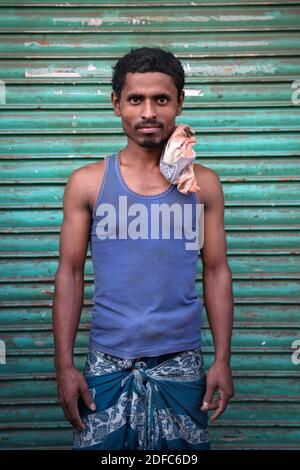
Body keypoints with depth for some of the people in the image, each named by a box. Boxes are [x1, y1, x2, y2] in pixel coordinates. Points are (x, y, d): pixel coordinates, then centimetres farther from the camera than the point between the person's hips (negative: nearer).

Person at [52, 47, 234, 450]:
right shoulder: (87, 183, -1)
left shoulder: (203, 183, 2)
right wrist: (64, 365, -4)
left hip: (182, 364, 1)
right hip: (108, 364, 0)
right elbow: (70, 274, 1)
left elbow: (217, 273, 4)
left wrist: (223, 360, 0)